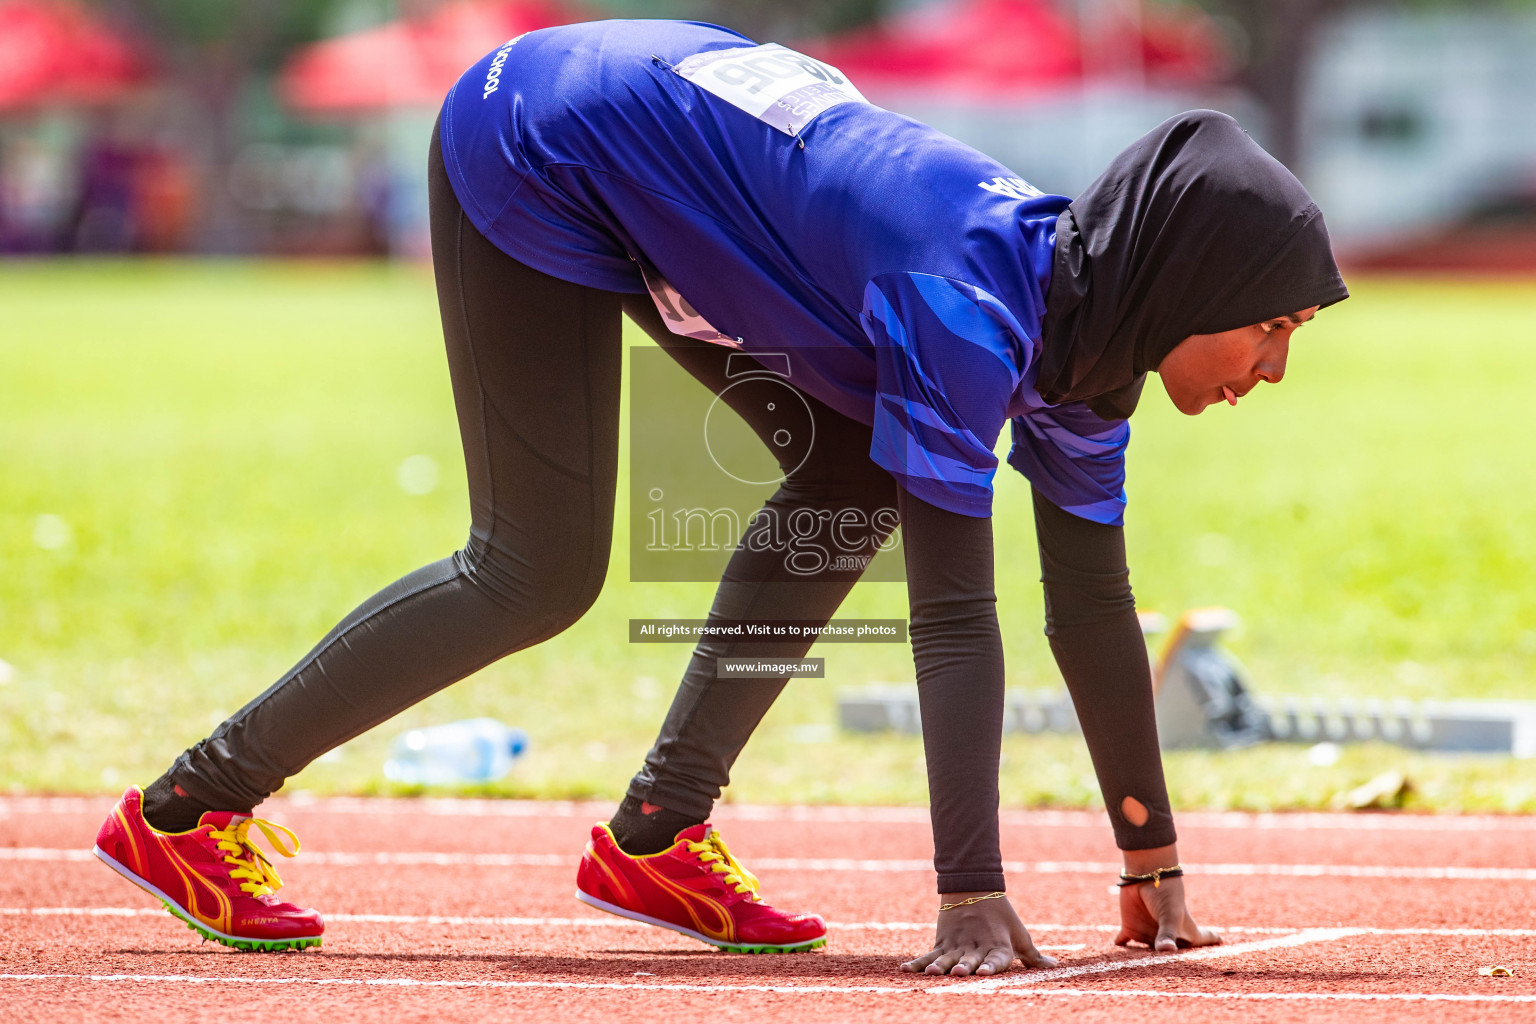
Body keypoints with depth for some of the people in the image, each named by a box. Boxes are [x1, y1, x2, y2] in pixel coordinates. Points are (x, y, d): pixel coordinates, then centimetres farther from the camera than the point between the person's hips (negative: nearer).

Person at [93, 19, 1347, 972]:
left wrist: (1153, 864, 5)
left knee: (855, 483, 4)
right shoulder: (972, 309, -31)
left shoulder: (1085, 326, -5)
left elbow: (1093, 610, 3)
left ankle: (656, 840, 8)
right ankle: (185, 811, -2)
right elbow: (954, 611, -37)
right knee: (539, 573, -11)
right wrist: (972, 902, -40)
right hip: (533, 154, -9)